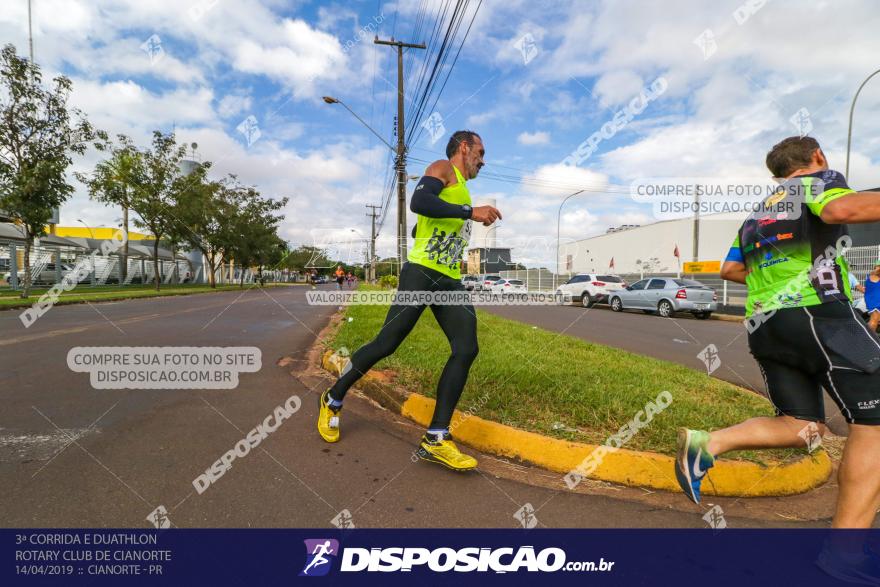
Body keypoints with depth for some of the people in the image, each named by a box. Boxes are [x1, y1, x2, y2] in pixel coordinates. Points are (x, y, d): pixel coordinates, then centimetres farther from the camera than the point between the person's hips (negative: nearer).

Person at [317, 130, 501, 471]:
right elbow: (418, 203, -18)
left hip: (450, 282, 8)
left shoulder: (461, 189, 29)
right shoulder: (443, 168, 3)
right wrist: (471, 211, -17)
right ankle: (333, 400, 18)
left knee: (466, 349, -10)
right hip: (421, 273, -8)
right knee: (386, 344, -6)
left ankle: (436, 440, -5)